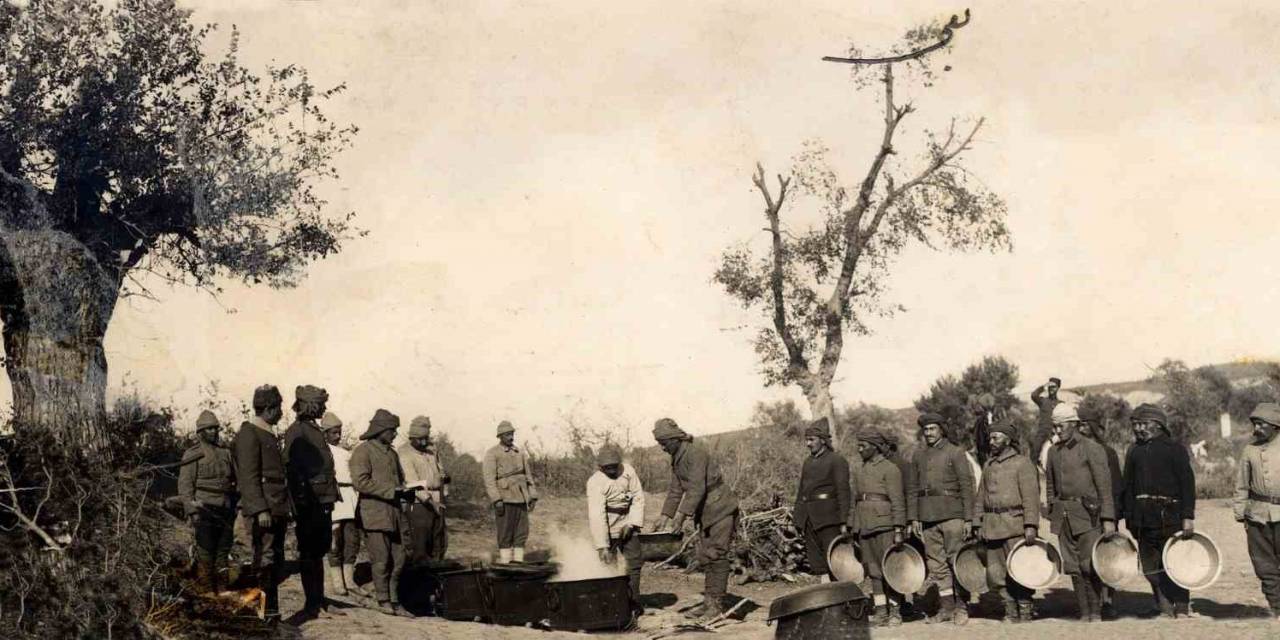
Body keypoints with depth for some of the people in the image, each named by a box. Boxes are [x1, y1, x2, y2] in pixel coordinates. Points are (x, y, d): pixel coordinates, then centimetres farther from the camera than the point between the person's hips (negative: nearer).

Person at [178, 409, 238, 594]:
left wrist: (234, 506, 14)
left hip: (226, 510, 6)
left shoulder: (225, 453, 15)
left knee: (223, 551, 11)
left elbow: (235, 480, 21)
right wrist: (192, 510, -14)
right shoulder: (193, 455, -2)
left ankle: (220, 590, 20)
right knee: (205, 553, -4)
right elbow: (185, 485, -6)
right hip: (205, 510, -6)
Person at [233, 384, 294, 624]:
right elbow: (249, 477, -17)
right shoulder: (248, 434, -10)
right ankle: (266, 612, -4)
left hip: (278, 509, 10)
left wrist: (287, 507, 21)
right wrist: (260, 509, -23)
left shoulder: (269, 435, 19)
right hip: (261, 510, -10)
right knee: (265, 561, -8)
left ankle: (271, 610, 18)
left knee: (276, 562, 11)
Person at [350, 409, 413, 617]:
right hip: (374, 515, -7)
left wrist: (403, 491, 8)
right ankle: (383, 601, 6)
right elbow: (360, 481, -16)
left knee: (398, 560, 5)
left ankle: (394, 602, 13)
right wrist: (390, 491, -16)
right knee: (381, 560, -4)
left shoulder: (392, 453, 20)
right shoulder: (363, 451, -4)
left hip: (395, 514, 7)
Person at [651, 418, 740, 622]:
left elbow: (697, 488, -26)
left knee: (716, 556, -9)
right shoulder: (676, 459, 10)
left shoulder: (695, 453, -20)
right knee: (705, 558, 9)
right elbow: (675, 490, 15)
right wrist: (665, 516, 8)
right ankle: (708, 601, 15)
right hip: (705, 513, 9)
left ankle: (717, 604, -5)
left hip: (720, 510, -9)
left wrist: (681, 515, -28)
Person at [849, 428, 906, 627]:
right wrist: (851, 528, 15)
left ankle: (895, 612, 5)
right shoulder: (859, 471, 16)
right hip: (864, 527, 6)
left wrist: (898, 530, -13)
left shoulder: (890, 468, -4)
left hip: (884, 526, -6)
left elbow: (898, 502, -8)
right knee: (873, 572, 6)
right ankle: (881, 612, 10)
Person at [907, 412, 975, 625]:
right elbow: (912, 488, 14)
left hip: (952, 515, -4)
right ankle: (946, 607, 12)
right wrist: (913, 518, 7)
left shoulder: (955, 453, 0)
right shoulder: (918, 455, 13)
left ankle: (961, 607, 5)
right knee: (936, 565, 5)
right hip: (928, 518, 4)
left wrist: (968, 518, -8)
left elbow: (967, 486, -3)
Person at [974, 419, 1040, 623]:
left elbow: (1031, 497, -10)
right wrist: (978, 524, 14)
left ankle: (1025, 613, 7)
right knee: (995, 573, 7)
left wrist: (1030, 526, -18)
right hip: (992, 527, 7)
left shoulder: (1023, 463, -3)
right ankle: (1011, 613, 18)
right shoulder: (988, 465, 17)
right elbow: (981, 497, 20)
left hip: (1014, 525, -7)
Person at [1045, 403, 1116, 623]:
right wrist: (1052, 515, 15)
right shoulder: (1053, 452, 13)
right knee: (1073, 568, 6)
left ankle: (1096, 613, 7)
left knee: (1090, 566, -6)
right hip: (1063, 517, 5)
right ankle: (1084, 613, 14)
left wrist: (1108, 519, -11)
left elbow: (1104, 486, -6)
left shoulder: (1092, 449, -4)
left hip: (1088, 514, -5)